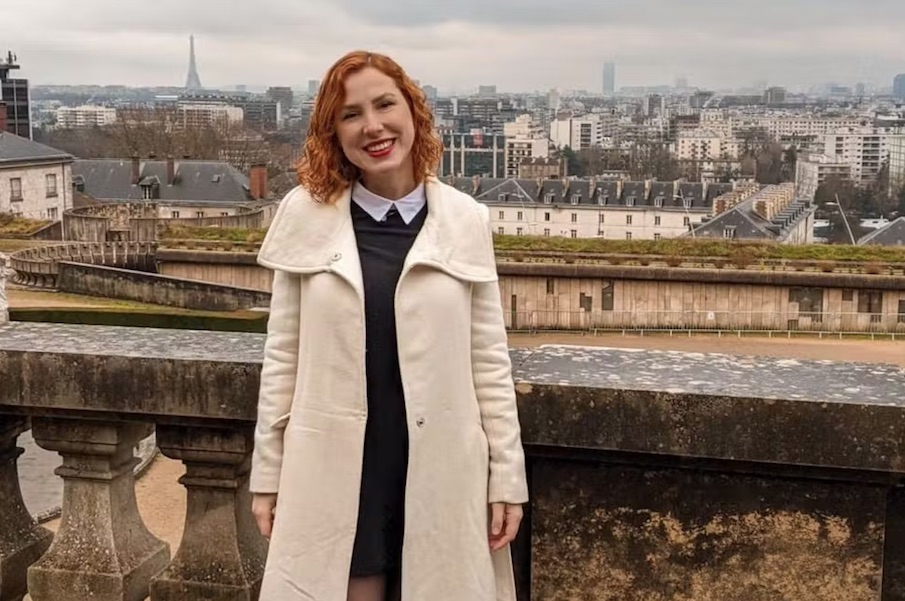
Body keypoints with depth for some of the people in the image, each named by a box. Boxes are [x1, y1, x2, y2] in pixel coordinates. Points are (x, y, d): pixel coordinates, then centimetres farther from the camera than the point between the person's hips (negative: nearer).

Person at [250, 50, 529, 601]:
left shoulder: (466, 220, -1)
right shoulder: (306, 215, -1)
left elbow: (490, 359, 2)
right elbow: (283, 356, 2)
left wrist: (508, 477, 0)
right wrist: (268, 473, 3)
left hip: (440, 473, 1)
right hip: (333, 473, 0)